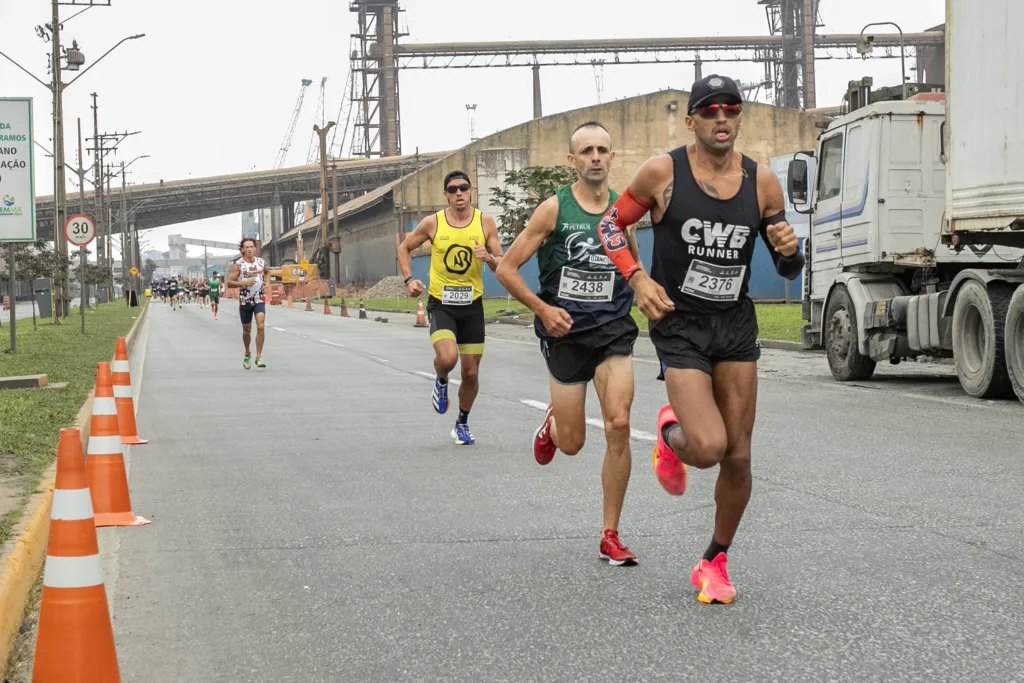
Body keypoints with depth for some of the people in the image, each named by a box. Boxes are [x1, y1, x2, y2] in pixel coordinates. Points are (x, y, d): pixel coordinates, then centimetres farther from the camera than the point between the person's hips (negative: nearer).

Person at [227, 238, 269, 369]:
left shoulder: (261, 262, 1)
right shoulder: (238, 265, -8)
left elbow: (267, 272, 24)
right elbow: (229, 283, -12)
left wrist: (266, 284, 6)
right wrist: (244, 283, -26)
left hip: (259, 300, 1)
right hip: (245, 301, -1)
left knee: (260, 326, -17)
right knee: (246, 330, 12)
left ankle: (259, 357, -14)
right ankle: (247, 354, 37)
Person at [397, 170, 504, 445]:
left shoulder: (485, 222, -3)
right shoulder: (432, 223, -5)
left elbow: (503, 267, 1)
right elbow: (404, 248, 11)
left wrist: (489, 258, -21)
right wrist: (409, 280, -3)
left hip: (471, 304, 2)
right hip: (440, 304, -2)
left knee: (471, 373, 6)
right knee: (447, 358, -26)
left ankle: (462, 423, 30)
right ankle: (441, 381, 10)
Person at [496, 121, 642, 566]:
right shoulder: (554, 209, -5)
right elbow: (506, 268, -3)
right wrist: (542, 309, -14)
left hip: (613, 329, 2)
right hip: (566, 332, -2)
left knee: (618, 425, -16)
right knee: (572, 443, 5)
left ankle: (610, 537, -5)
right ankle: (552, 423, 46)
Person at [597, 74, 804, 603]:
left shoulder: (762, 182, 0)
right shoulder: (662, 173, -9)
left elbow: (789, 271, 8)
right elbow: (611, 225, 4)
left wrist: (789, 251, -15)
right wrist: (637, 278, -11)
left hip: (737, 325, 4)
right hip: (679, 325, -4)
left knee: (738, 457, 5)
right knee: (708, 448, -20)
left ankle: (714, 563, 25)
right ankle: (671, 431, 18)